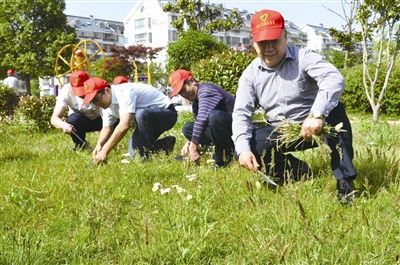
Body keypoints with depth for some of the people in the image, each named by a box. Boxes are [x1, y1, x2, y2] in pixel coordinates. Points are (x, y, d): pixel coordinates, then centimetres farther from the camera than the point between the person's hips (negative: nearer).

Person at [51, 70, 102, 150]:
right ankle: (81, 145, -6)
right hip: (79, 121, 1)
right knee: (73, 119, -34)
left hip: (98, 119, -1)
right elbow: (54, 118, -28)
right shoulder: (66, 91, -25)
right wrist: (64, 125, -53)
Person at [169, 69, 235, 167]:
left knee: (214, 115, -36)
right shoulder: (195, 102, 12)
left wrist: (194, 146, -31)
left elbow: (203, 119, -31)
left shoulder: (205, 90, -18)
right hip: (223, 130, 9)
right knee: (187, 128, 2)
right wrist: (189, 142, -2)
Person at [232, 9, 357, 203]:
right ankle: (298, 171, -2)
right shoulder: (251, 74, -2)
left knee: (334, 110, -34)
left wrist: (316, 115, -49)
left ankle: (345, 181, -29)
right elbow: (241, 113, -8)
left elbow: (334, 79, -32)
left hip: (313, 126, -3)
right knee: (245, 148, -20)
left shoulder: (302, 58, -15)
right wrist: (243, 149, -26)